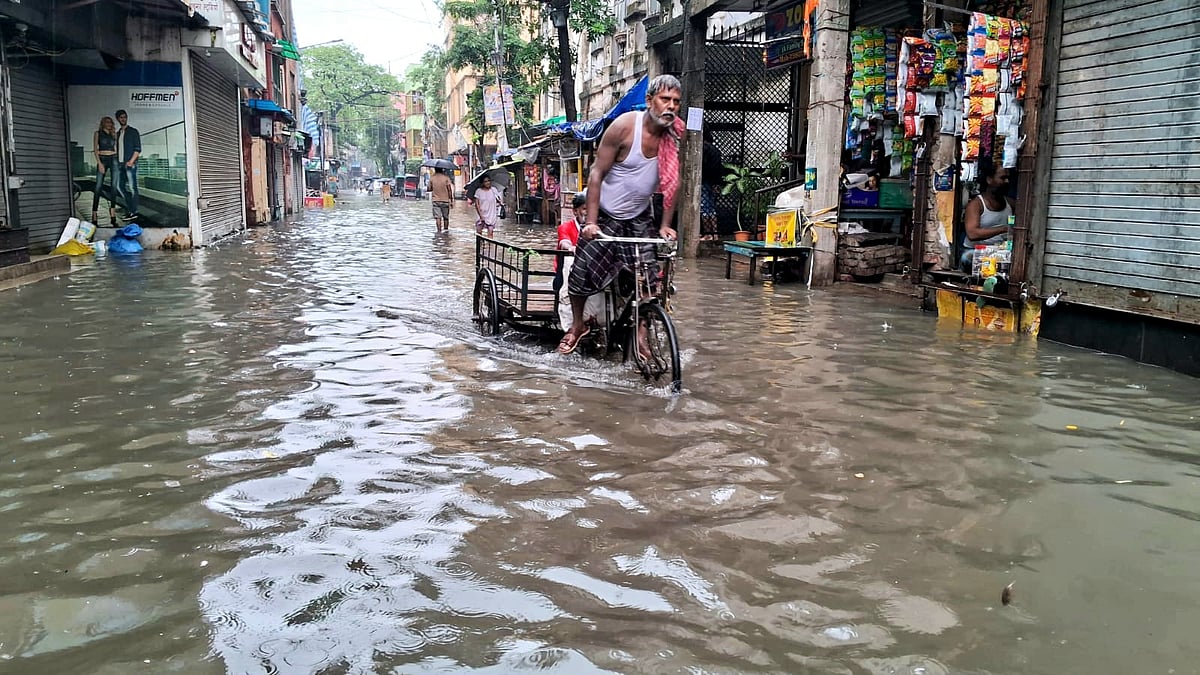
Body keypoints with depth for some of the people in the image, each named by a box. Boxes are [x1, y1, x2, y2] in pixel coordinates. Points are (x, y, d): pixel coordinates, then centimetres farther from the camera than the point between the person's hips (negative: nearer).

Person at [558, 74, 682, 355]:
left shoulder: (674, 134, -9)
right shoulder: (625, 126, -21)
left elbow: (671, 182, 1)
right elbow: (597, 173, -18)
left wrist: (665, 225, -5)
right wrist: (591, 222, -22)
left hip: (640, 217, 3)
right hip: (606, 215, -3)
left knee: (649, 277, -6)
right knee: (583, 271, 0)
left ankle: (641, 334, 10)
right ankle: (577, 325, 25)